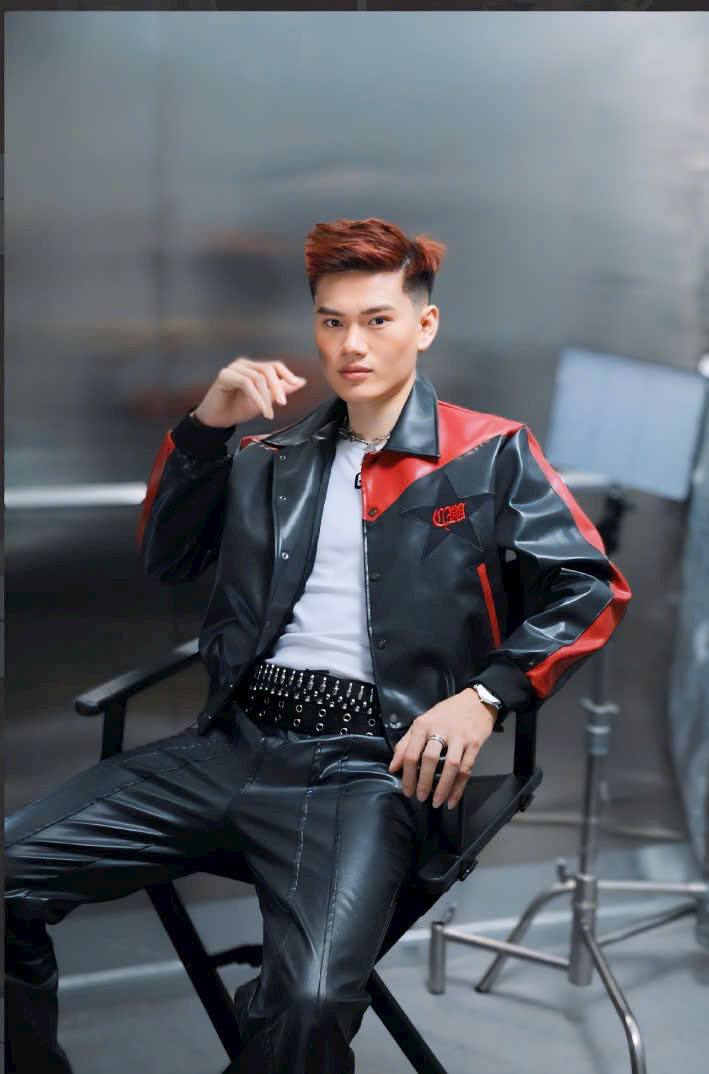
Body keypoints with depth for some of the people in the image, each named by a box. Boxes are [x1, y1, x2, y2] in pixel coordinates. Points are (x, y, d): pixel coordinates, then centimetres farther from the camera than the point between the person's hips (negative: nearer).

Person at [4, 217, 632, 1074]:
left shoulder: (492, 454, 8)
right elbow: (165, 561, 14)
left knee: (311, 1001, -32)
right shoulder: (272, 457, 21)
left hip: (369, 758, -4)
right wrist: (207, 424, 2)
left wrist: (484, 696, -12)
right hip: (234, 741, 5)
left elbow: (590, 587, 2)